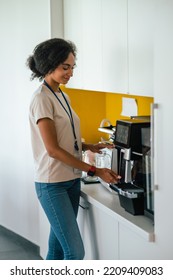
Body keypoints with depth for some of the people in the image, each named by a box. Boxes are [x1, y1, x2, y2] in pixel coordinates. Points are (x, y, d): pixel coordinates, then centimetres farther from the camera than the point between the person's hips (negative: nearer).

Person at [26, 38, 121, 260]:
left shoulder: (63, 96, 11)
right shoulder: (42, 99, -15)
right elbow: (53, 149, -19)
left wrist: (88, 146, -1)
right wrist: (93, 171, -19)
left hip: (71, 180, 8)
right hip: (52, 184, -8)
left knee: (58, 245, 13)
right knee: (75, 251, -9)